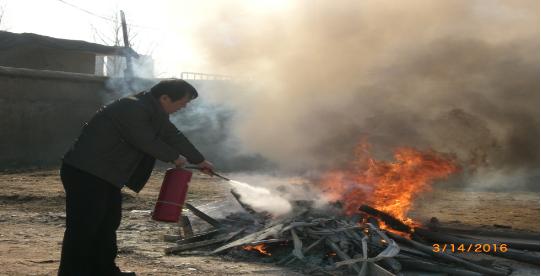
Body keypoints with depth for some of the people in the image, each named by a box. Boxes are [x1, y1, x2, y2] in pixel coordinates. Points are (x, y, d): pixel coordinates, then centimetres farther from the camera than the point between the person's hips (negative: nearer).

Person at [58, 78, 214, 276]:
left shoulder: (155, 112, 10)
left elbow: (173, 135, 20)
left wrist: (199, 161, 27)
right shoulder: (133, 108, -22)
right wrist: (174, 157, -3)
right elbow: (148, 142, -20)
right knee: (83, 227, -9)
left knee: (108, 223, 16)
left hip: (107, 175, 11)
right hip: (85, 172, -11)